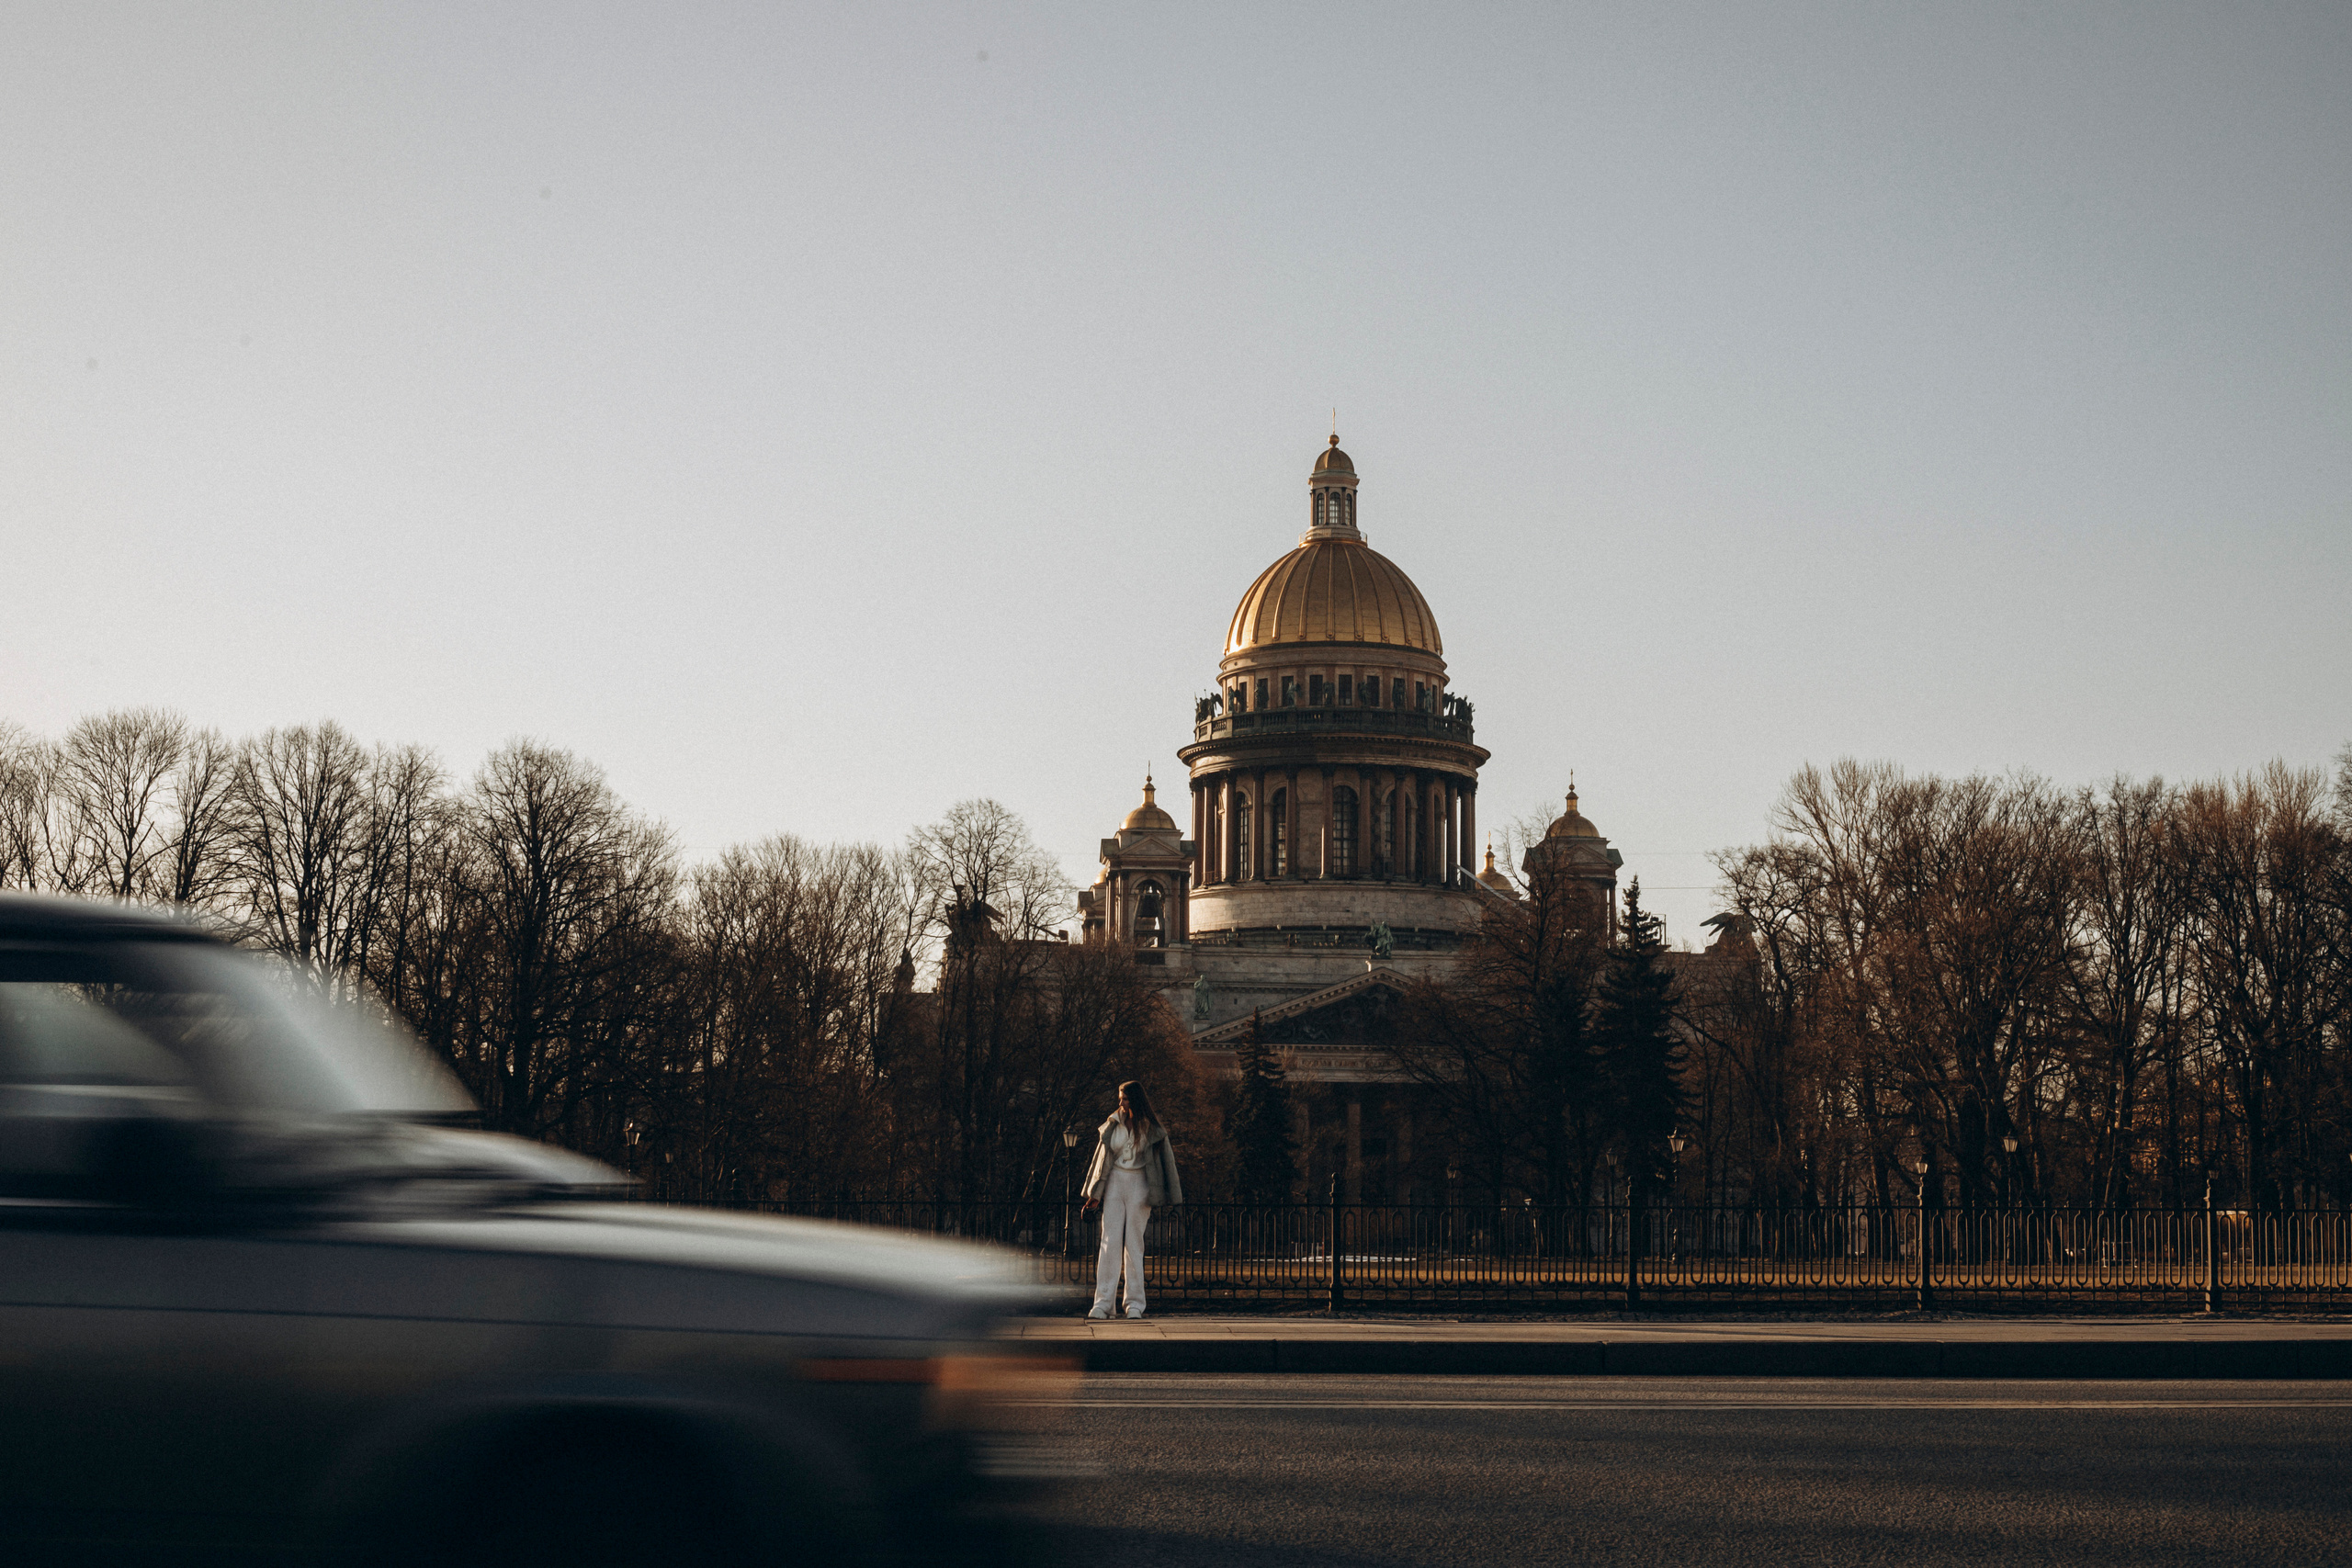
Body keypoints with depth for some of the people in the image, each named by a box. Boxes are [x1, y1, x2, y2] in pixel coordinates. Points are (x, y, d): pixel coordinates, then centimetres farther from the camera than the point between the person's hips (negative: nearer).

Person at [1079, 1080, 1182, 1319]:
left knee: (1134, 1244, 0)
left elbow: (1166, 1159, 3)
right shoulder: (1114, 1124, 6)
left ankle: (1135, 1304, 5)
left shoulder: (1151, 1127, 0)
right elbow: (1102, 1158, 10)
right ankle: (1103, 1302, -6)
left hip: (1139, 1185, -2)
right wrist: (1096, 1194, 8)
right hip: (1115, 1183, 2)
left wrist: (1165, 1196, -1)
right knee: (1110, 1242, -5)